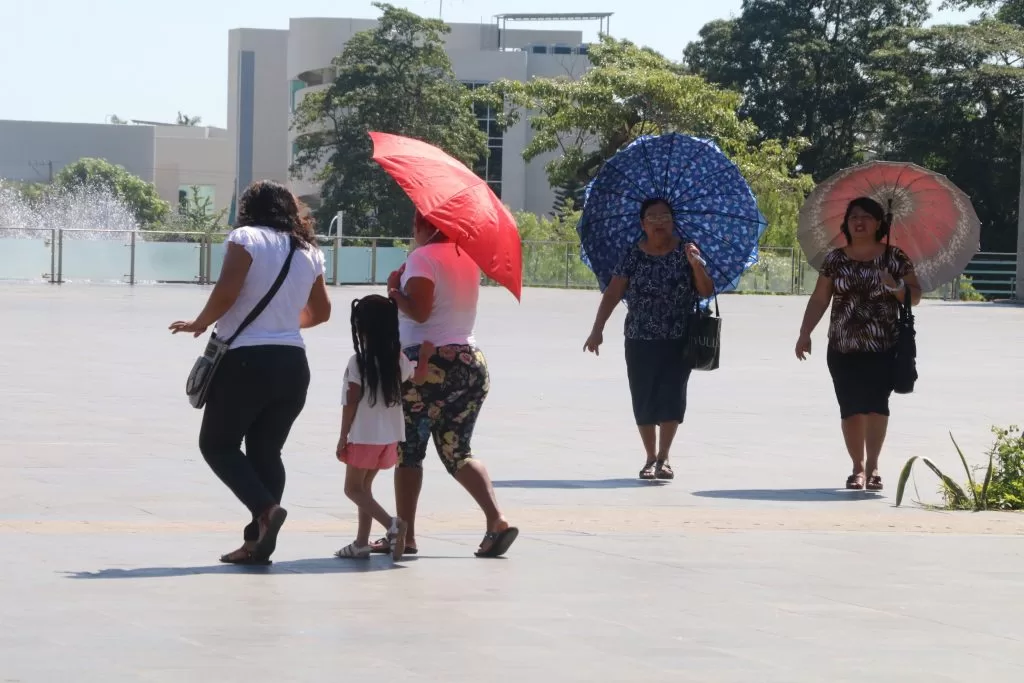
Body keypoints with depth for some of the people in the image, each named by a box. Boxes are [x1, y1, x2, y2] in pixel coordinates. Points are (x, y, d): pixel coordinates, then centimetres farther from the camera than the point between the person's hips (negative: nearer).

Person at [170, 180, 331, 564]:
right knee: (267, 450, 11)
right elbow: (320, 312, 21)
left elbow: (227, 292, -17)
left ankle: (265, 508, -17)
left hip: (246, 360, -6)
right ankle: (259, 542, 5)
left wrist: (200, 324, -1)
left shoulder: (247, 238, -6)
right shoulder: (308, 251, 12)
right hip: (293, 364, 6)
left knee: (217, 444, 5)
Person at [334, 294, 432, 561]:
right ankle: (361, 543, 15)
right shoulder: (398, 359, 1)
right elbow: (419, 377, 19)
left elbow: (351, 403, -13)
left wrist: (343, 437, -7)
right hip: (390, 436, 6)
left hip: (364, 436, -6)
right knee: (364, 486, 18)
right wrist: (426, 354, 24)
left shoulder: (358, 362, -15)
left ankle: (392, 524, -19)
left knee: (353, 489, 2)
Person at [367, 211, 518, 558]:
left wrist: (394, 291, -1)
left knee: (407, 450, 4)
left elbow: (419, 311, -17)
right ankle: (497, 519, -9)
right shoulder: (468, 258, 14)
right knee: (457, 452, 10)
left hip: (429, 363, -7)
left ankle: (405, 535, 3)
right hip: (471, 361, 7)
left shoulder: (422, 257, -8)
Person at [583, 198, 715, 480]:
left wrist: (696, 265, -20)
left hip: (678, 342, -1)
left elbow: (707, 292, -2)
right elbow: (612, 293, -1)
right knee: (644, 399, 1)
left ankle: (663, 458, 2)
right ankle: (651, 458, 13)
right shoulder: (634, 256, 0)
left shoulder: (685, 252, 0)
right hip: (640, 341, 1)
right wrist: (597, 330, -9)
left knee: (671, 397, -7)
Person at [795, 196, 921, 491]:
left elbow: (915, 296, 4)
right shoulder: (835, 259, 8)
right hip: (843, 348, 2)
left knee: (876, 404, -12)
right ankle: (858, 467, 11)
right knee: (851, 408, 2)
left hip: (884, 348, -2)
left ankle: (872, 466, -6)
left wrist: (896, 286, -16)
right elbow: (819, 299, 8)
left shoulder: (895, 258, 3)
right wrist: (805, 333, -1)